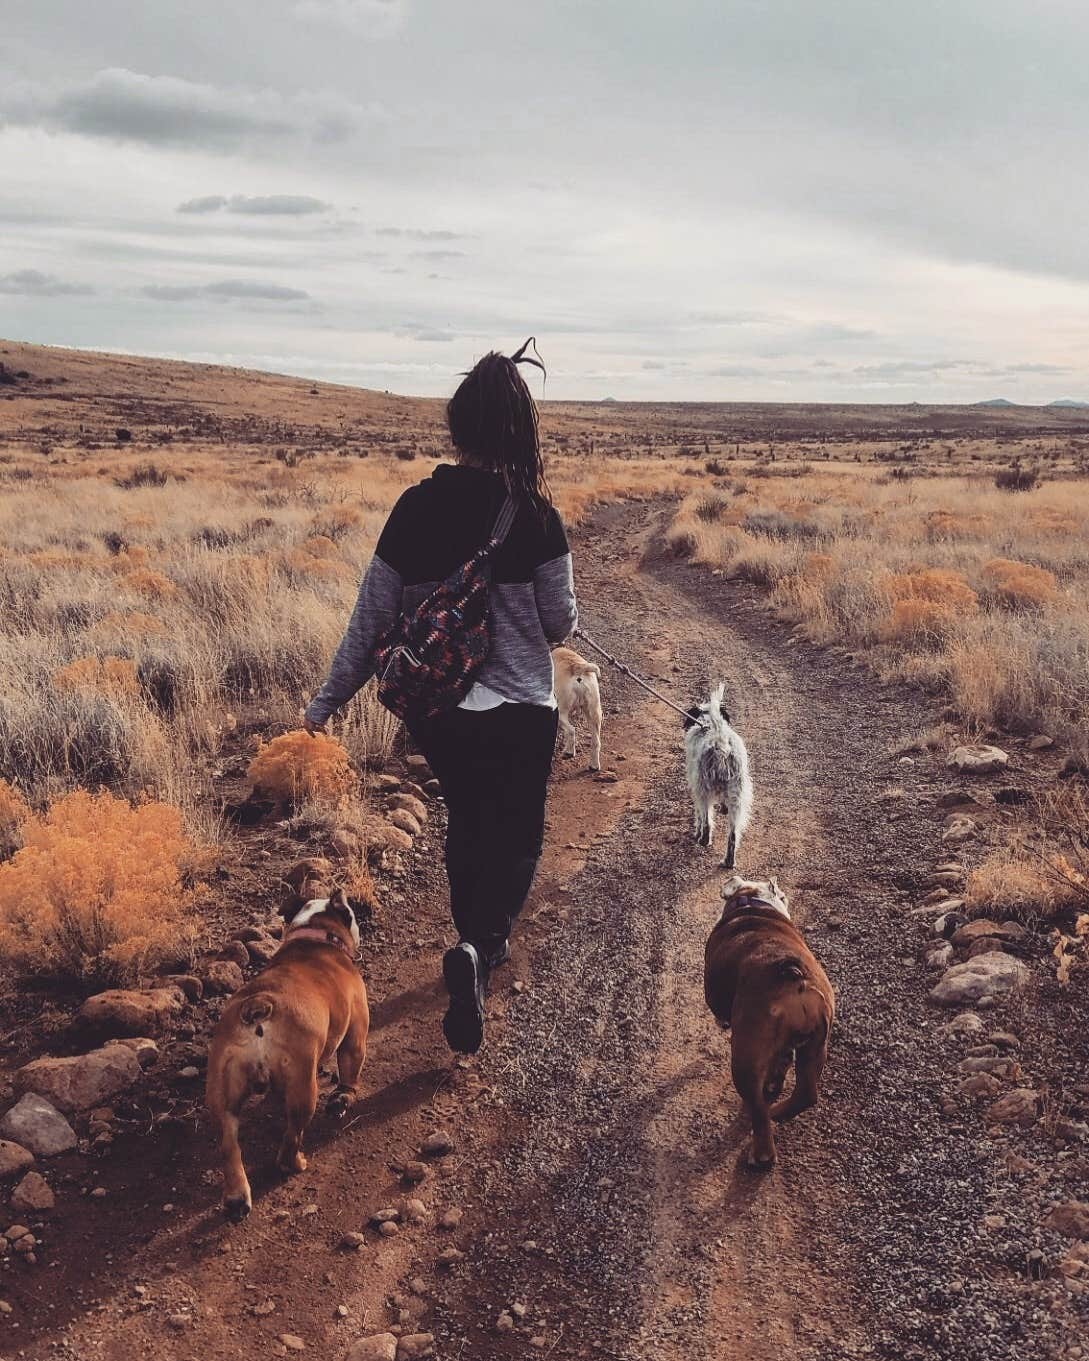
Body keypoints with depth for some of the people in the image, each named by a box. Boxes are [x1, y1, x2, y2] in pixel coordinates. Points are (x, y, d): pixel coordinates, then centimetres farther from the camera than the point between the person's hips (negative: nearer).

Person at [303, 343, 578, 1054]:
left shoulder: (416, 507, -5)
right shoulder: (535, 514, -14)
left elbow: (373, 615, -1)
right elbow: (560, 622, -7)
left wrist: (329, 699, 9)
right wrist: (545, 626, 18)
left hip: (435, 709, 4)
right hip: (519, 712, -3)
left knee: (467, 822, 25)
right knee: (517, 836, 12)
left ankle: (482, 944, 41)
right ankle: (479, 949, -12)